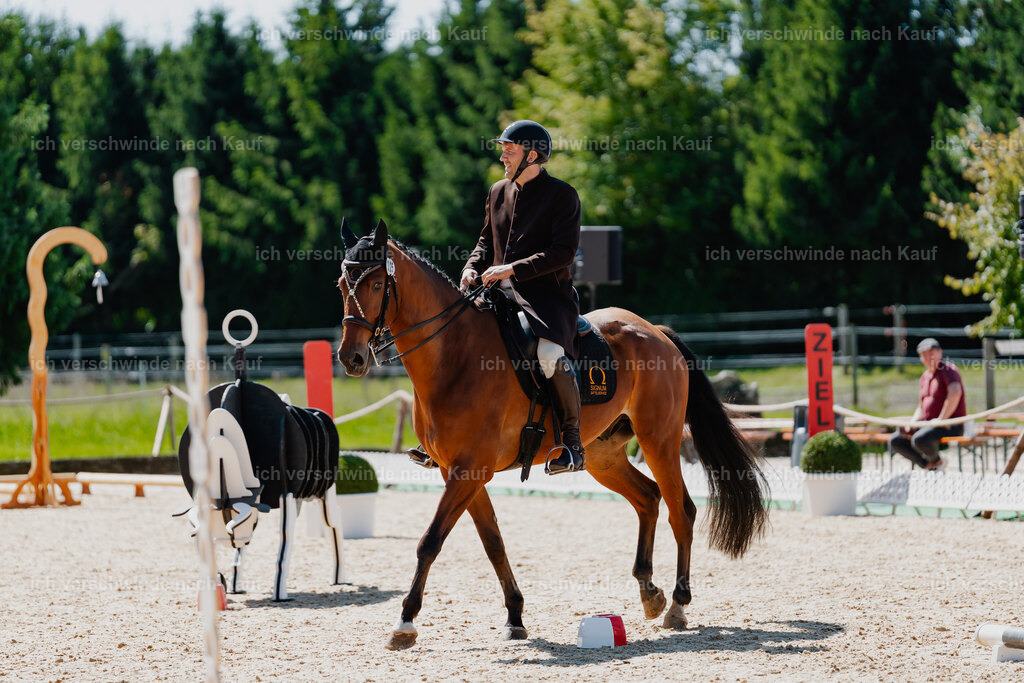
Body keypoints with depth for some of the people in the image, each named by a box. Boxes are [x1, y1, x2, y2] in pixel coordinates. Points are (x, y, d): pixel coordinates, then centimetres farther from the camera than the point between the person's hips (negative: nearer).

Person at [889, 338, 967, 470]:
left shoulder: (948, 369, -9)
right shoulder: (925, 376, 19)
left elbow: (955, 393, -28)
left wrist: (941, 419, -25)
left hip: (951, 427, -9)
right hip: (928, 424, 9)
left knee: (919, 439, -33)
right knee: (895, 441, 2)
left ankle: (936, 461, 0)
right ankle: (929, 466, 0)